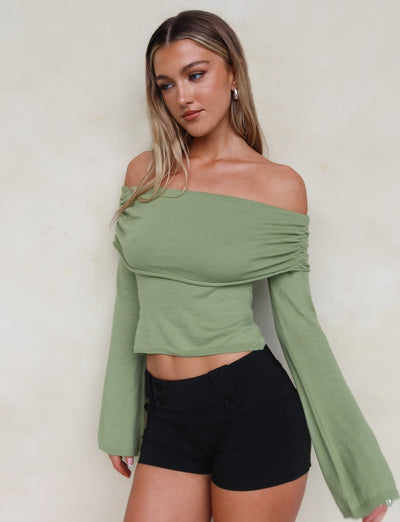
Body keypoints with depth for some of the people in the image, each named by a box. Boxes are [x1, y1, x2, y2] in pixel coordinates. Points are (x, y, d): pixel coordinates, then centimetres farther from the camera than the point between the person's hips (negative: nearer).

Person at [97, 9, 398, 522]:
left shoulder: (279, 185, -5)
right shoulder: (144, 172, 5)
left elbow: (297, 322, -4)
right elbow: (130, 302, 9)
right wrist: (120, 422, 12)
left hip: (255, 407, -3)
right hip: (168, 414, 4)